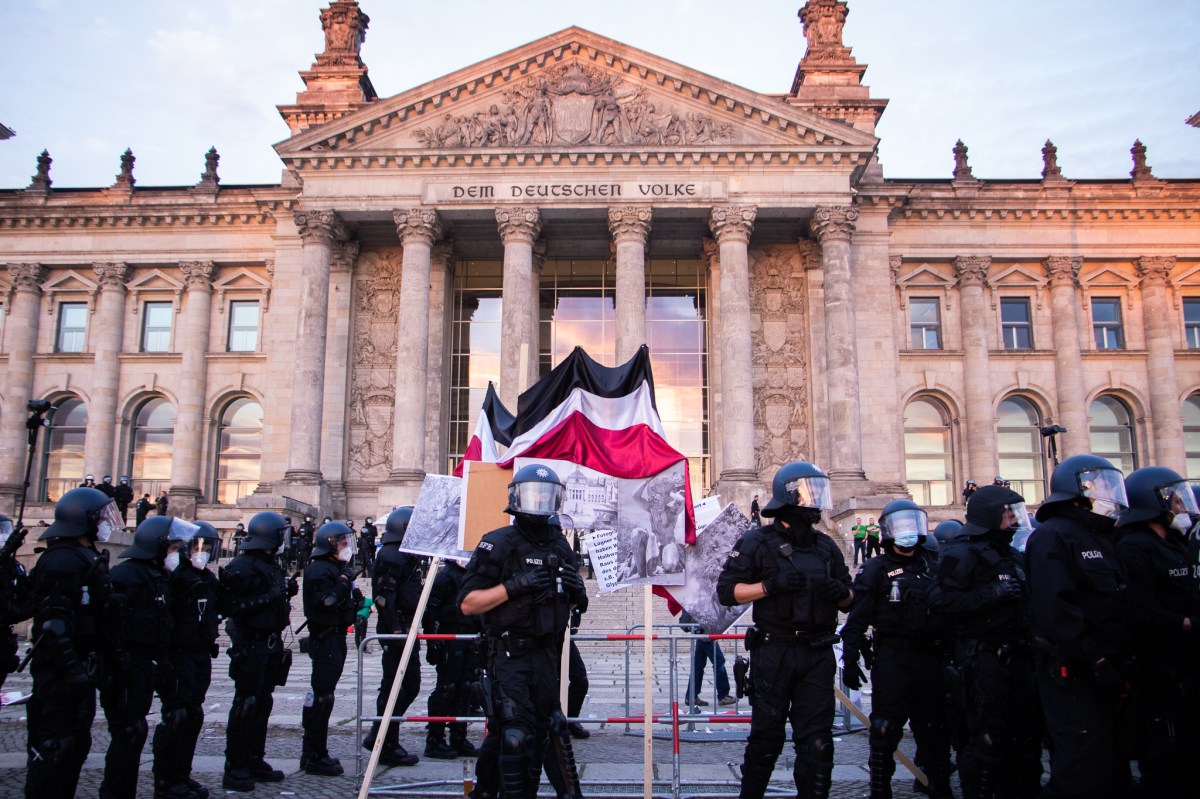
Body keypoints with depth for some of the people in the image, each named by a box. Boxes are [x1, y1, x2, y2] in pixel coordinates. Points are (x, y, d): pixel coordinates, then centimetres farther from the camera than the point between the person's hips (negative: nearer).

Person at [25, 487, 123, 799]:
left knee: (76, 742, 17)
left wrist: (98, 663, 22)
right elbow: (54, 622, -24)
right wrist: (71, 667, -27)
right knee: (54, 744, -4)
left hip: (79, 669, 10)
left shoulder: (87, 557, 15)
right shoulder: (63, 559, -17)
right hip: (63, 672, -10)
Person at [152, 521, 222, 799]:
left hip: (202, 654, 8)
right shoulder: (175, 575, -10)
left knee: (194, 715, 12)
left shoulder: (210, 580, 14)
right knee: (176, 716, -5)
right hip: (179, 653, -8)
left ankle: (182, 774, 22)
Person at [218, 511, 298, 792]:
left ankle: (255, 761, 23)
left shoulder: (271, 565, 15)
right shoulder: (241, 567, -13)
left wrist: (286, 591, 6)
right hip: (250, 645, -9)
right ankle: (234, 769, 3)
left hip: (271, 645, 9)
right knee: (246, 705, -4)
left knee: (262, 705, 13)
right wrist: (270, 595, -23)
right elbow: (231, 606, -21)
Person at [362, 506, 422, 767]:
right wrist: (395, 630, -25)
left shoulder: (408, 555, 18)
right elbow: (383, 595, -22)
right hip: (396, 629, -11)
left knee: (410, 685, 15)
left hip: (408, 629, 11)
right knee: (395, 687, -3)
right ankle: (388, 747, 6)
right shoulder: (391, 556, -14)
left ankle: (378, 737, 25)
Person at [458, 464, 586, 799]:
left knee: (540, 733, 12)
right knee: (515, 735, -10)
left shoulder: (561, 546, 10)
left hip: (548, 654, 6)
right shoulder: (498, 544, -10)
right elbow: (468, 603, -13)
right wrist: (514, 586, -22)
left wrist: (575, 588, -1)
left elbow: (574, 602, 22)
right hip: (510, 654, -6)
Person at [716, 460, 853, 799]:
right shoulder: (757, 543, -3)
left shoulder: (826, 546, 12)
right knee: (766, 737, 8)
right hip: (774, 653, -4)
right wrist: (770, 585, -19)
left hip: (818, 654, 4)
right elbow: (727, 591, -8)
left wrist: (842, 592, -5)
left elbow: (849, 601, 18)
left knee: (817, 742, 4)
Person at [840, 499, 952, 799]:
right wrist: (850, 659, -13)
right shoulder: (876, 569, -1)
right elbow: (857, 619, -7)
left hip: (930, 658, 5)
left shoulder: (932, 566, 13)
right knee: (885, 728, -3)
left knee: (934, 727, 13)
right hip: (892, 658, -4)